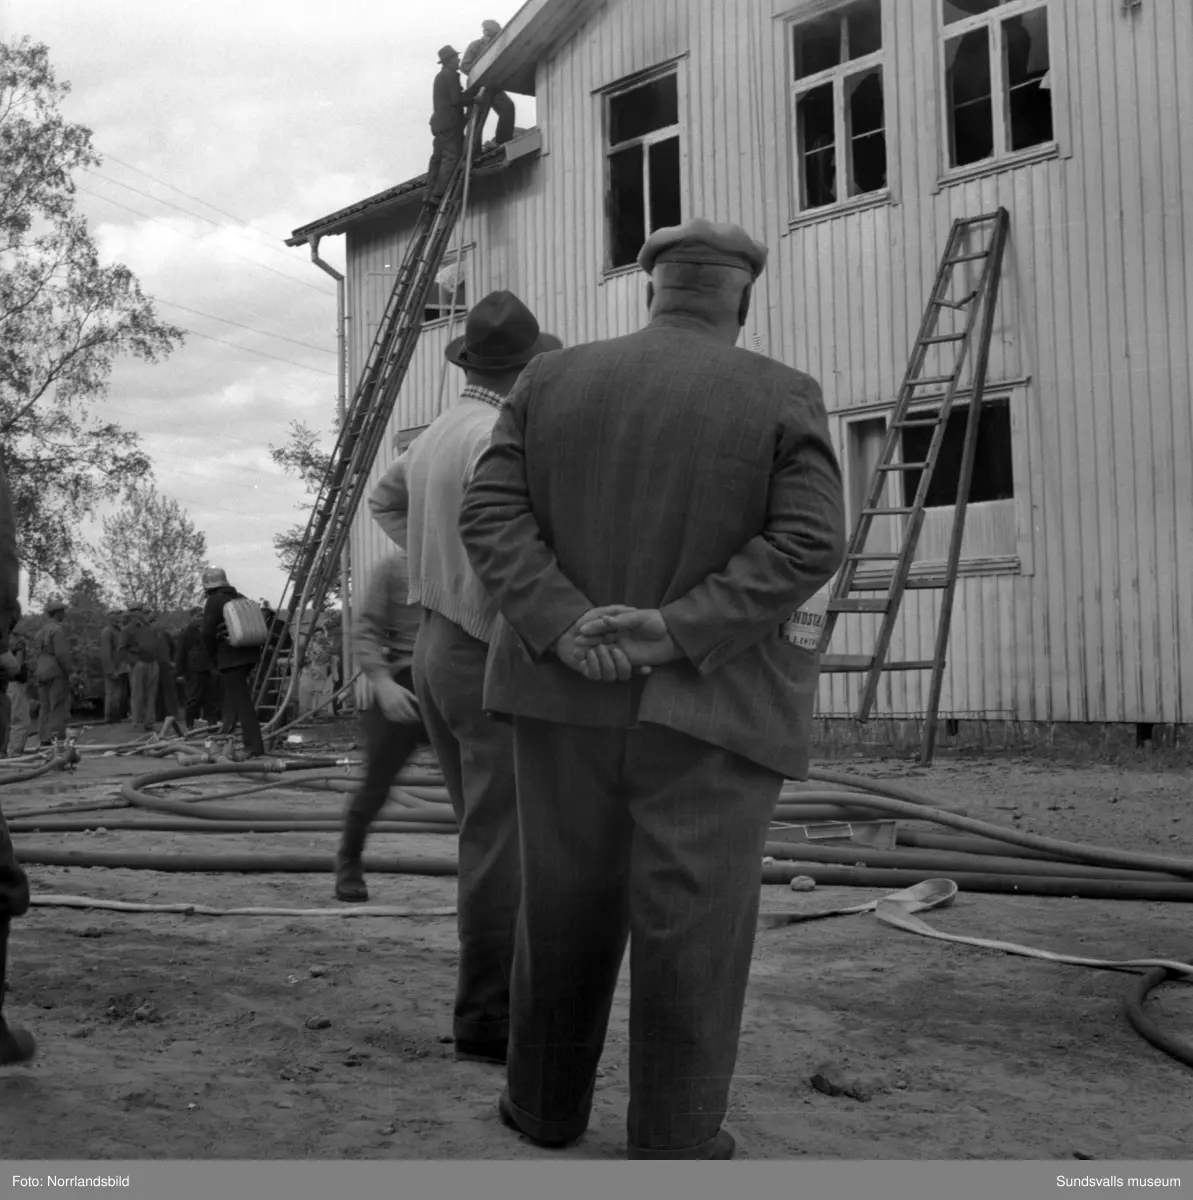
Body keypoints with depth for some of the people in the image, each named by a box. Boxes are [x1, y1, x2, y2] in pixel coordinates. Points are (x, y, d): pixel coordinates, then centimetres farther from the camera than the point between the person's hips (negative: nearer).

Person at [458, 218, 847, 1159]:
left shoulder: (554, 381, 5)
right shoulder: (781, 399, -4)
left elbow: (492, 516, -4)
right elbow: (808, 545, -15)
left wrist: (564, 631, -15)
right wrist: (675, 631, -17)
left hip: (570, 695, 3)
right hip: (709, 705, -3)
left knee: (567, 906, 15)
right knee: (691, 926, 4)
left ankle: (549, 1100, 27)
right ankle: (675, 1139, 11)